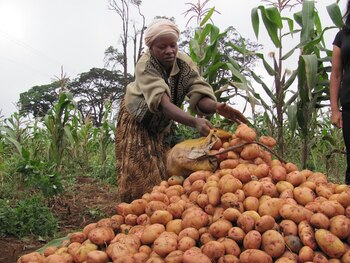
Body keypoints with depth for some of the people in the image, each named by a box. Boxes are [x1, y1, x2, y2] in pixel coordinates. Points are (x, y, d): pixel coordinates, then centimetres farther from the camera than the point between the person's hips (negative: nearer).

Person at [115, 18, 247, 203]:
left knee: (165, 171, 4)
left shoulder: (184, 63, -21)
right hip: (137, 121, -3)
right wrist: (194, 122, -62)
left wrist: (216, 107, -57)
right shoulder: (145, 65, -32)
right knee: (139, 172, -8)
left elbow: (200, 95, -32)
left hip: (164, 124, 3)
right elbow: (162, 103, -46)